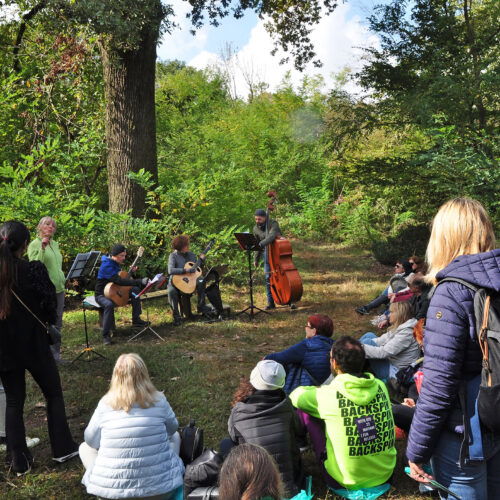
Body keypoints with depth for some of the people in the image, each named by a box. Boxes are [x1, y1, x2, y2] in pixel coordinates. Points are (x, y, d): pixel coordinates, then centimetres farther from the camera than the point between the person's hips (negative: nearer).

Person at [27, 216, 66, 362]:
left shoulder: (55, 244, 14)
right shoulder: (35, 244, -7)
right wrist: (42, 248, -27)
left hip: (59, 288, 7)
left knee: (57, 324, 13)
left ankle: (56, 354, 23)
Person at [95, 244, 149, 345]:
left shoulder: (115, 263, 4)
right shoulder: (107, 265, -26)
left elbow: (120, 276, 19)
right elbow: (119, 281, -37)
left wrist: (130, 272, -1)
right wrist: (140, 281, -41)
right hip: (102, 294, -9)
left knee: (135, 290, -4)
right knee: (109, 304, -40)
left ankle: (136, 319, 2)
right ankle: (106, 335, -28)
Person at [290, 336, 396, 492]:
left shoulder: (328, 395, -18)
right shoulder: (380, 386, -6)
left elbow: (295, 396, 1)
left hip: (346, 481, -5)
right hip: (386, 473, 5)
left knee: (306, 410, 6)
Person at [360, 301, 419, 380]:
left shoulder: (406, 332, -23)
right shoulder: (399, 327, 5)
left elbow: (384, 352, -26)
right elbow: (382, 340, 4)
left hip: (395, 372, -10)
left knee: (368, 342, -20)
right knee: (369, 335, 6)